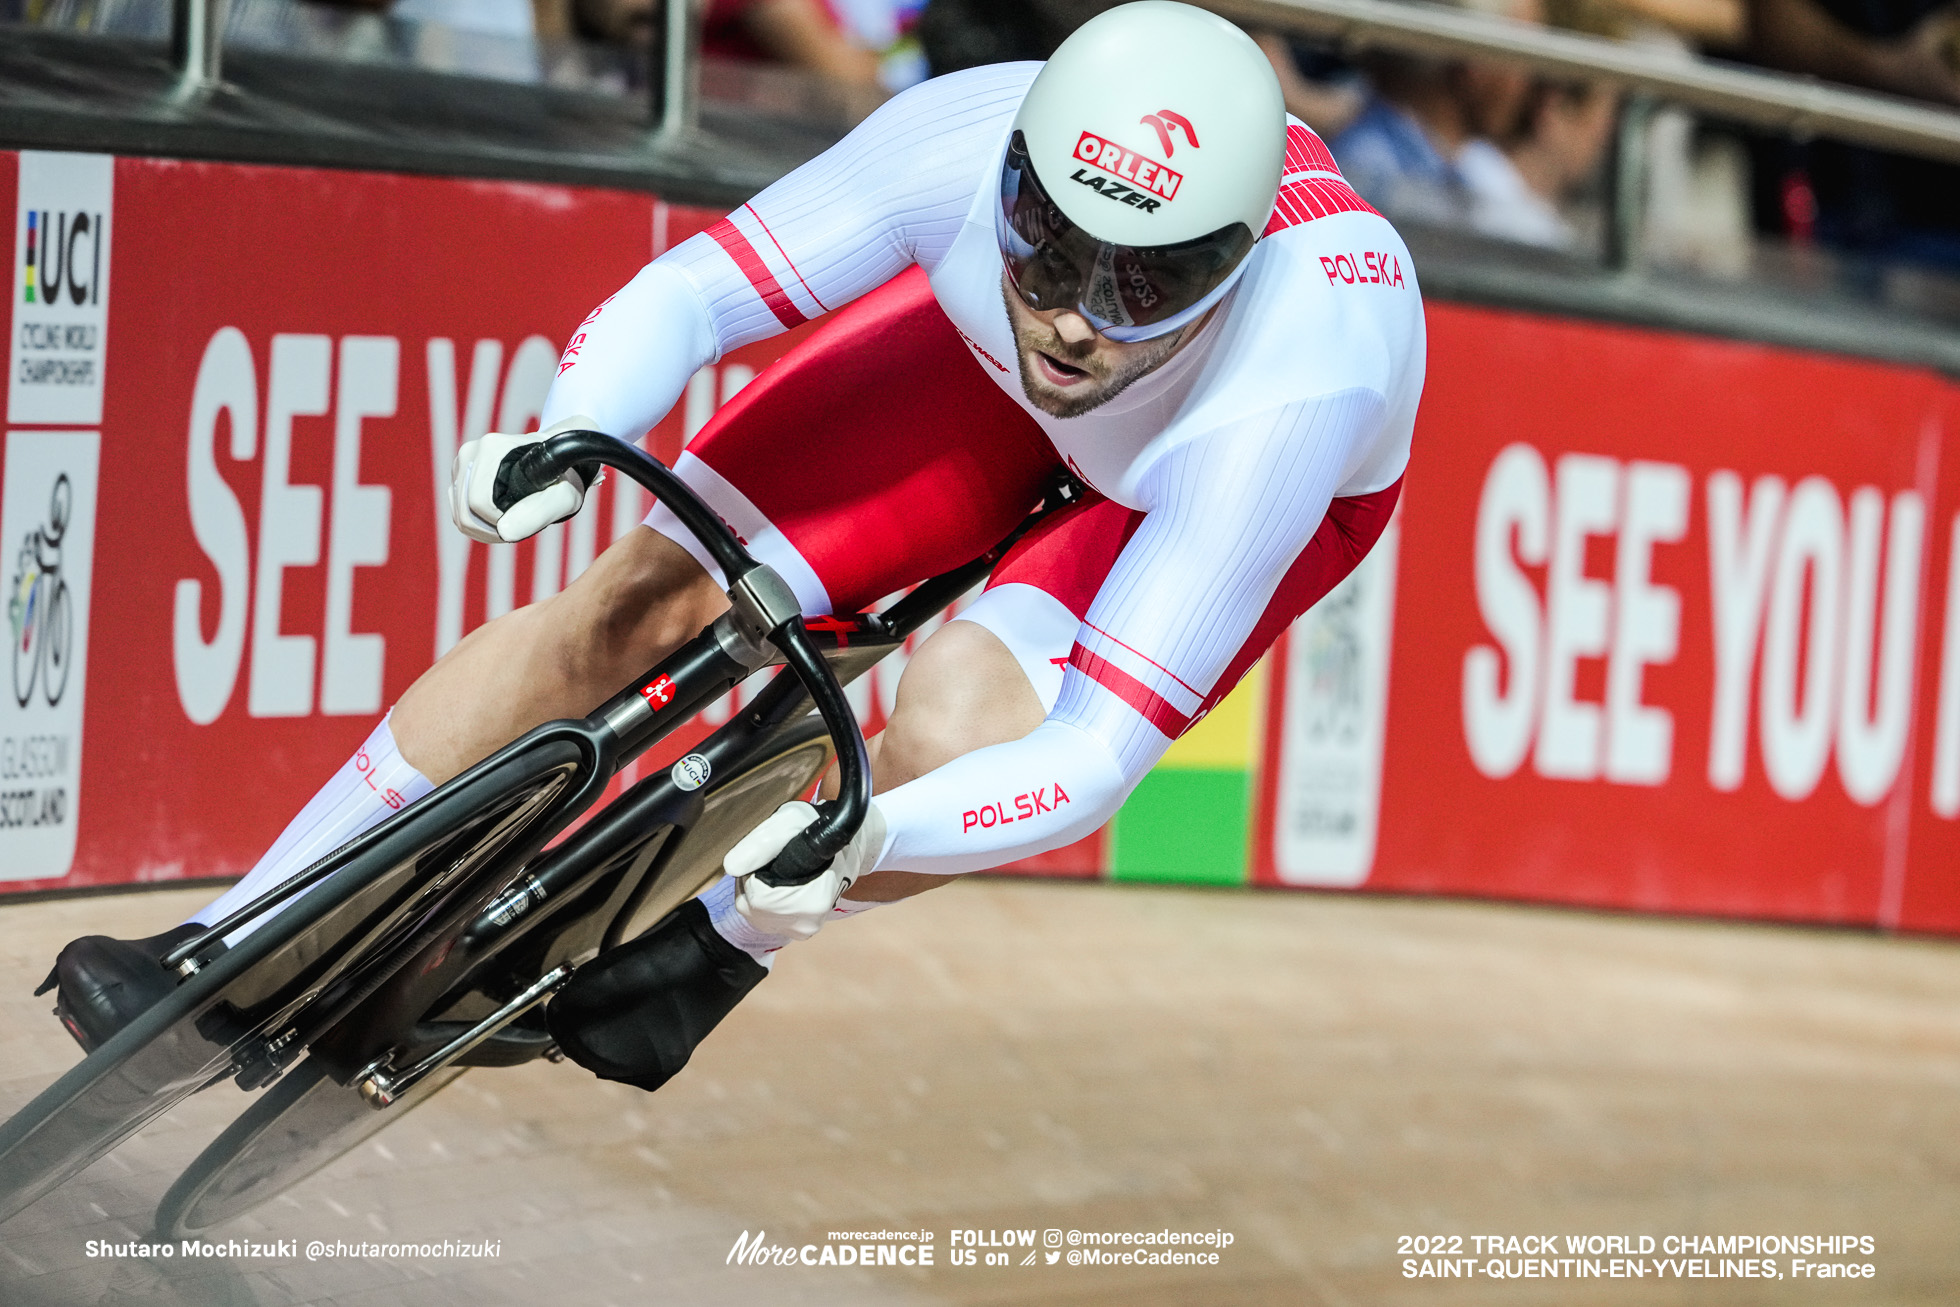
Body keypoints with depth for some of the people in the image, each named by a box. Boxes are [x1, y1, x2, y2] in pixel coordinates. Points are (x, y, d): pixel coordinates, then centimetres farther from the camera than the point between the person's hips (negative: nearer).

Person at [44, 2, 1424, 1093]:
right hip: (979, 359, 3)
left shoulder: (1281, 406, -43)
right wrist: (562, 441, -45)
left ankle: (723, 945, 4)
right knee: (646, 594, -13)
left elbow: (1103, 752, -38)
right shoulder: (972, 139, -37)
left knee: (953, 746, -29)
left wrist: (867, 840, -55)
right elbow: (690, 291, -24)